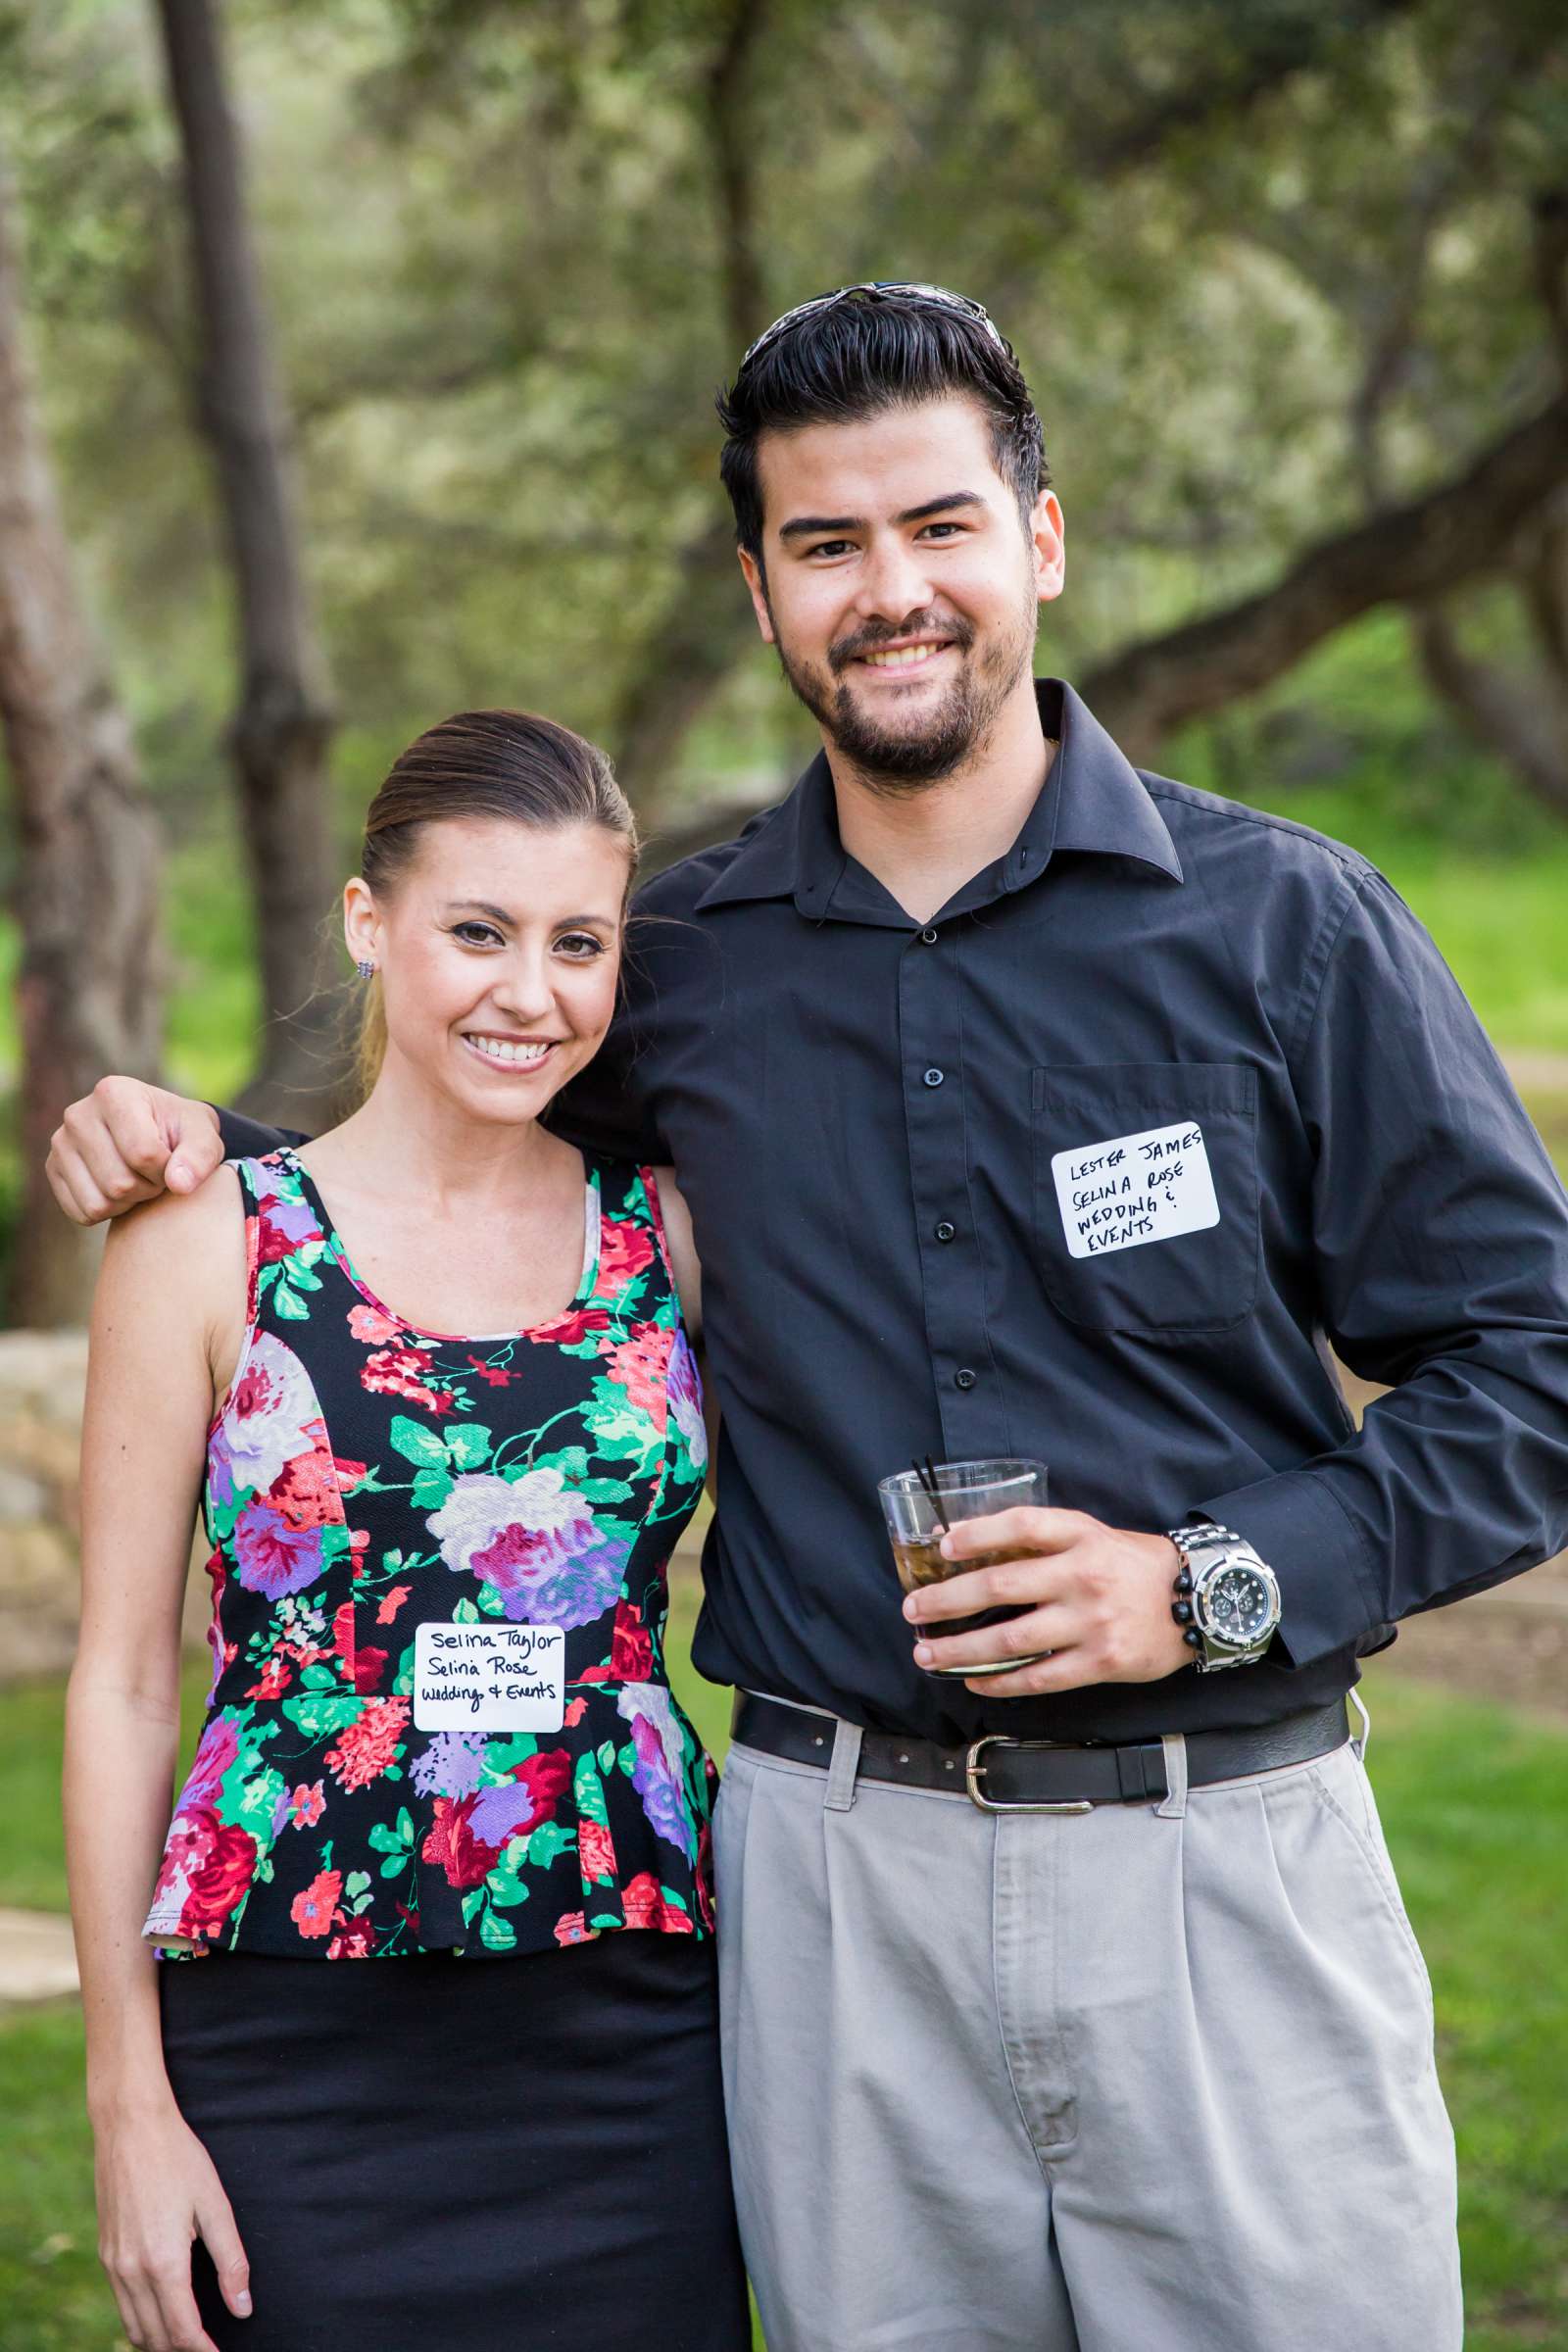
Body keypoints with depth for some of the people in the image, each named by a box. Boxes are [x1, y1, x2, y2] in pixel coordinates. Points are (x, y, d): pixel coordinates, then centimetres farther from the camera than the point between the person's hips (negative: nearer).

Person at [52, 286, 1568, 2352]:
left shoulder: (1283, 923, 0)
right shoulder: (684, 964, 8)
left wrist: (1219, 1585, -12)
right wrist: (199, 1144, 10)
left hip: (1226, 1857, -2)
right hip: (839, 1876, 2)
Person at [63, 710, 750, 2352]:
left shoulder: (673, 1232, 5)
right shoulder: (204, 1247, -1)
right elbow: (122, 1679, -1)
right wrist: (128, 2096, -3)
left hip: (633, 2041, 2)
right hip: (303, 2051, -2)